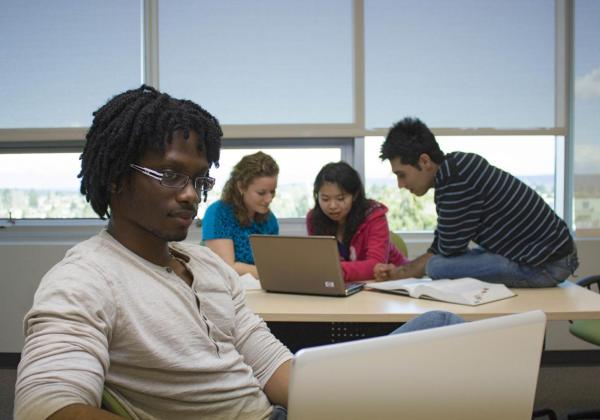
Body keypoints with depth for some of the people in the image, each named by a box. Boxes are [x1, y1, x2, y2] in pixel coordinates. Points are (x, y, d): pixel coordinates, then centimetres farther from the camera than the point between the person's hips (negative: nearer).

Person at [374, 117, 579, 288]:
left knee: (440, 269, -20)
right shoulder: (453, 169, 6)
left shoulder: (454, 179, -24)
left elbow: (450, 249, -18)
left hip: (546, 265, -10)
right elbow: (442, 251, 10)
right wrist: (398, 272, 1)